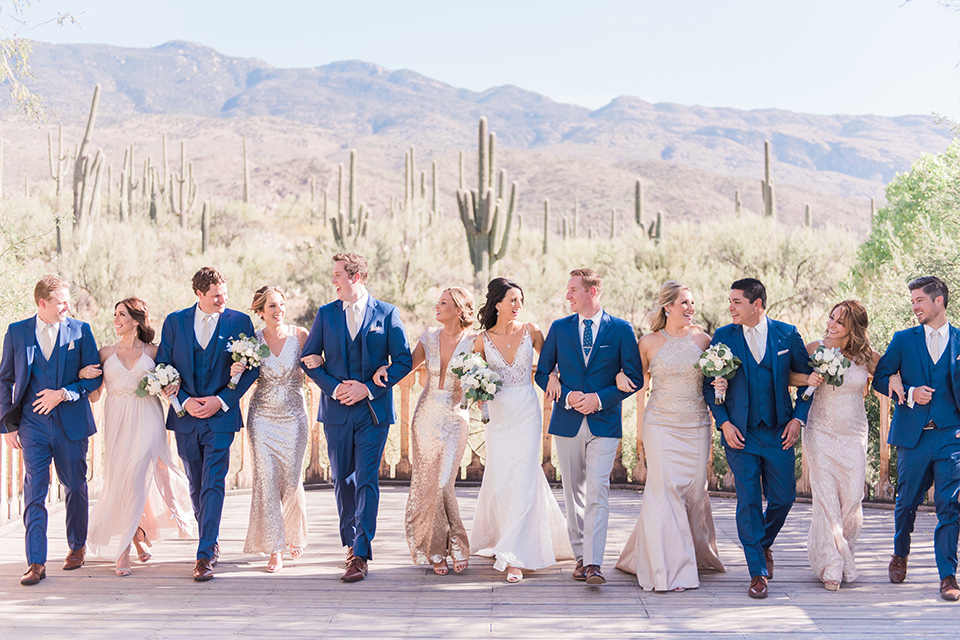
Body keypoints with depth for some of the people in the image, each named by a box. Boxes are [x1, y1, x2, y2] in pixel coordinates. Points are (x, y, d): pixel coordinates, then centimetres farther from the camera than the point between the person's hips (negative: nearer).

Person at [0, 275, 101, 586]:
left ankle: (77, 547, 31)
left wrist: (64, 394, -13)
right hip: (32, 423, 0)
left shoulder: (80, 330, 2)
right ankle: (36, 563, -4)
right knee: (34, 491, -6)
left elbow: (95, 376, 1)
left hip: (71, 423, 1)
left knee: (75, 488, 11)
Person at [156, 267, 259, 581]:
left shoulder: (239, 321, 0)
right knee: (196, 485, 13)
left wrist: (221, 400, -10)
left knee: (213, 484, -11)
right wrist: (184, 400, -7)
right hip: (185, 416, 3)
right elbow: (163, 366, 6)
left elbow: (252, 367, -1)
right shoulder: (174, 321, 5)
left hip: (221, 416, -3)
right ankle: (211, 542, 30)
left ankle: (205, 555, -11)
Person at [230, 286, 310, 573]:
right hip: (262, 417, 0)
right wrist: (236, 372, -17)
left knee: (291, 481, 5)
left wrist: (316, 362, -21)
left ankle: (294, 535, 33)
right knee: (266, 480, -5)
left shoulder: (300, 335, -4)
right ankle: (274, 549, 2)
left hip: (294, 417, 0)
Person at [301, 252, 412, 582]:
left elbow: (403, 360, -1)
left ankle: (360, 555, -9)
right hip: (337, 410, 3)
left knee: (367, 481, -8)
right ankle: (351, 540, 29)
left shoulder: (387, 314, -1)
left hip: (373, 410, -3)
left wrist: (368, 388, -11)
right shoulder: (326, 313, 7)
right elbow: (309, 358, 8)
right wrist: (334, 388, -8)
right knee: (342, 480, 12)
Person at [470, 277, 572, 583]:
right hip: (497, 416, 1)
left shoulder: (530, 330, -1)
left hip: (526, 413, -1)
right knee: (498, 481, 4)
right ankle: (497, 541, 30)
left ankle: (515, 557, -6)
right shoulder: (483, 340, 1)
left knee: (523, 480, -8)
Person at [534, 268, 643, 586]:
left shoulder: (621, 329, 0)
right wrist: (567, 397, -9)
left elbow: (635, 377, 1)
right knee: (574, 492, 9)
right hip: (567, 422, 3)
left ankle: (593, 564, -14)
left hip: (604, 423, -3)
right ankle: (580, 556, 21)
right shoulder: (559, 328, 7)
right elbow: (542, 373, 8)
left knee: (597, 491, -12)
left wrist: (600, 398, -12)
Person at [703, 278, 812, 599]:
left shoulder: (787, 334, 0)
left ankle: (764, 545, 35)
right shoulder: (723, 337, 0)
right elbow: (709, 384, 5)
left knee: (783, 498, 6)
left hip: (780, 431, 1)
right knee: (748, 503, -2)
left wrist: (798, 418, -1)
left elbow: (807, 378, 8)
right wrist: (723, 422, -5)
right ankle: (758, 572, 8)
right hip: (740, 433, -1)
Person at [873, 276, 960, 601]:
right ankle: (900, 556, 36)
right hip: (912, 435, 1)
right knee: (907, 502, 12)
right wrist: (909, 393, -9)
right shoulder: (904, 339, 7)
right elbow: (880, 378, 6)